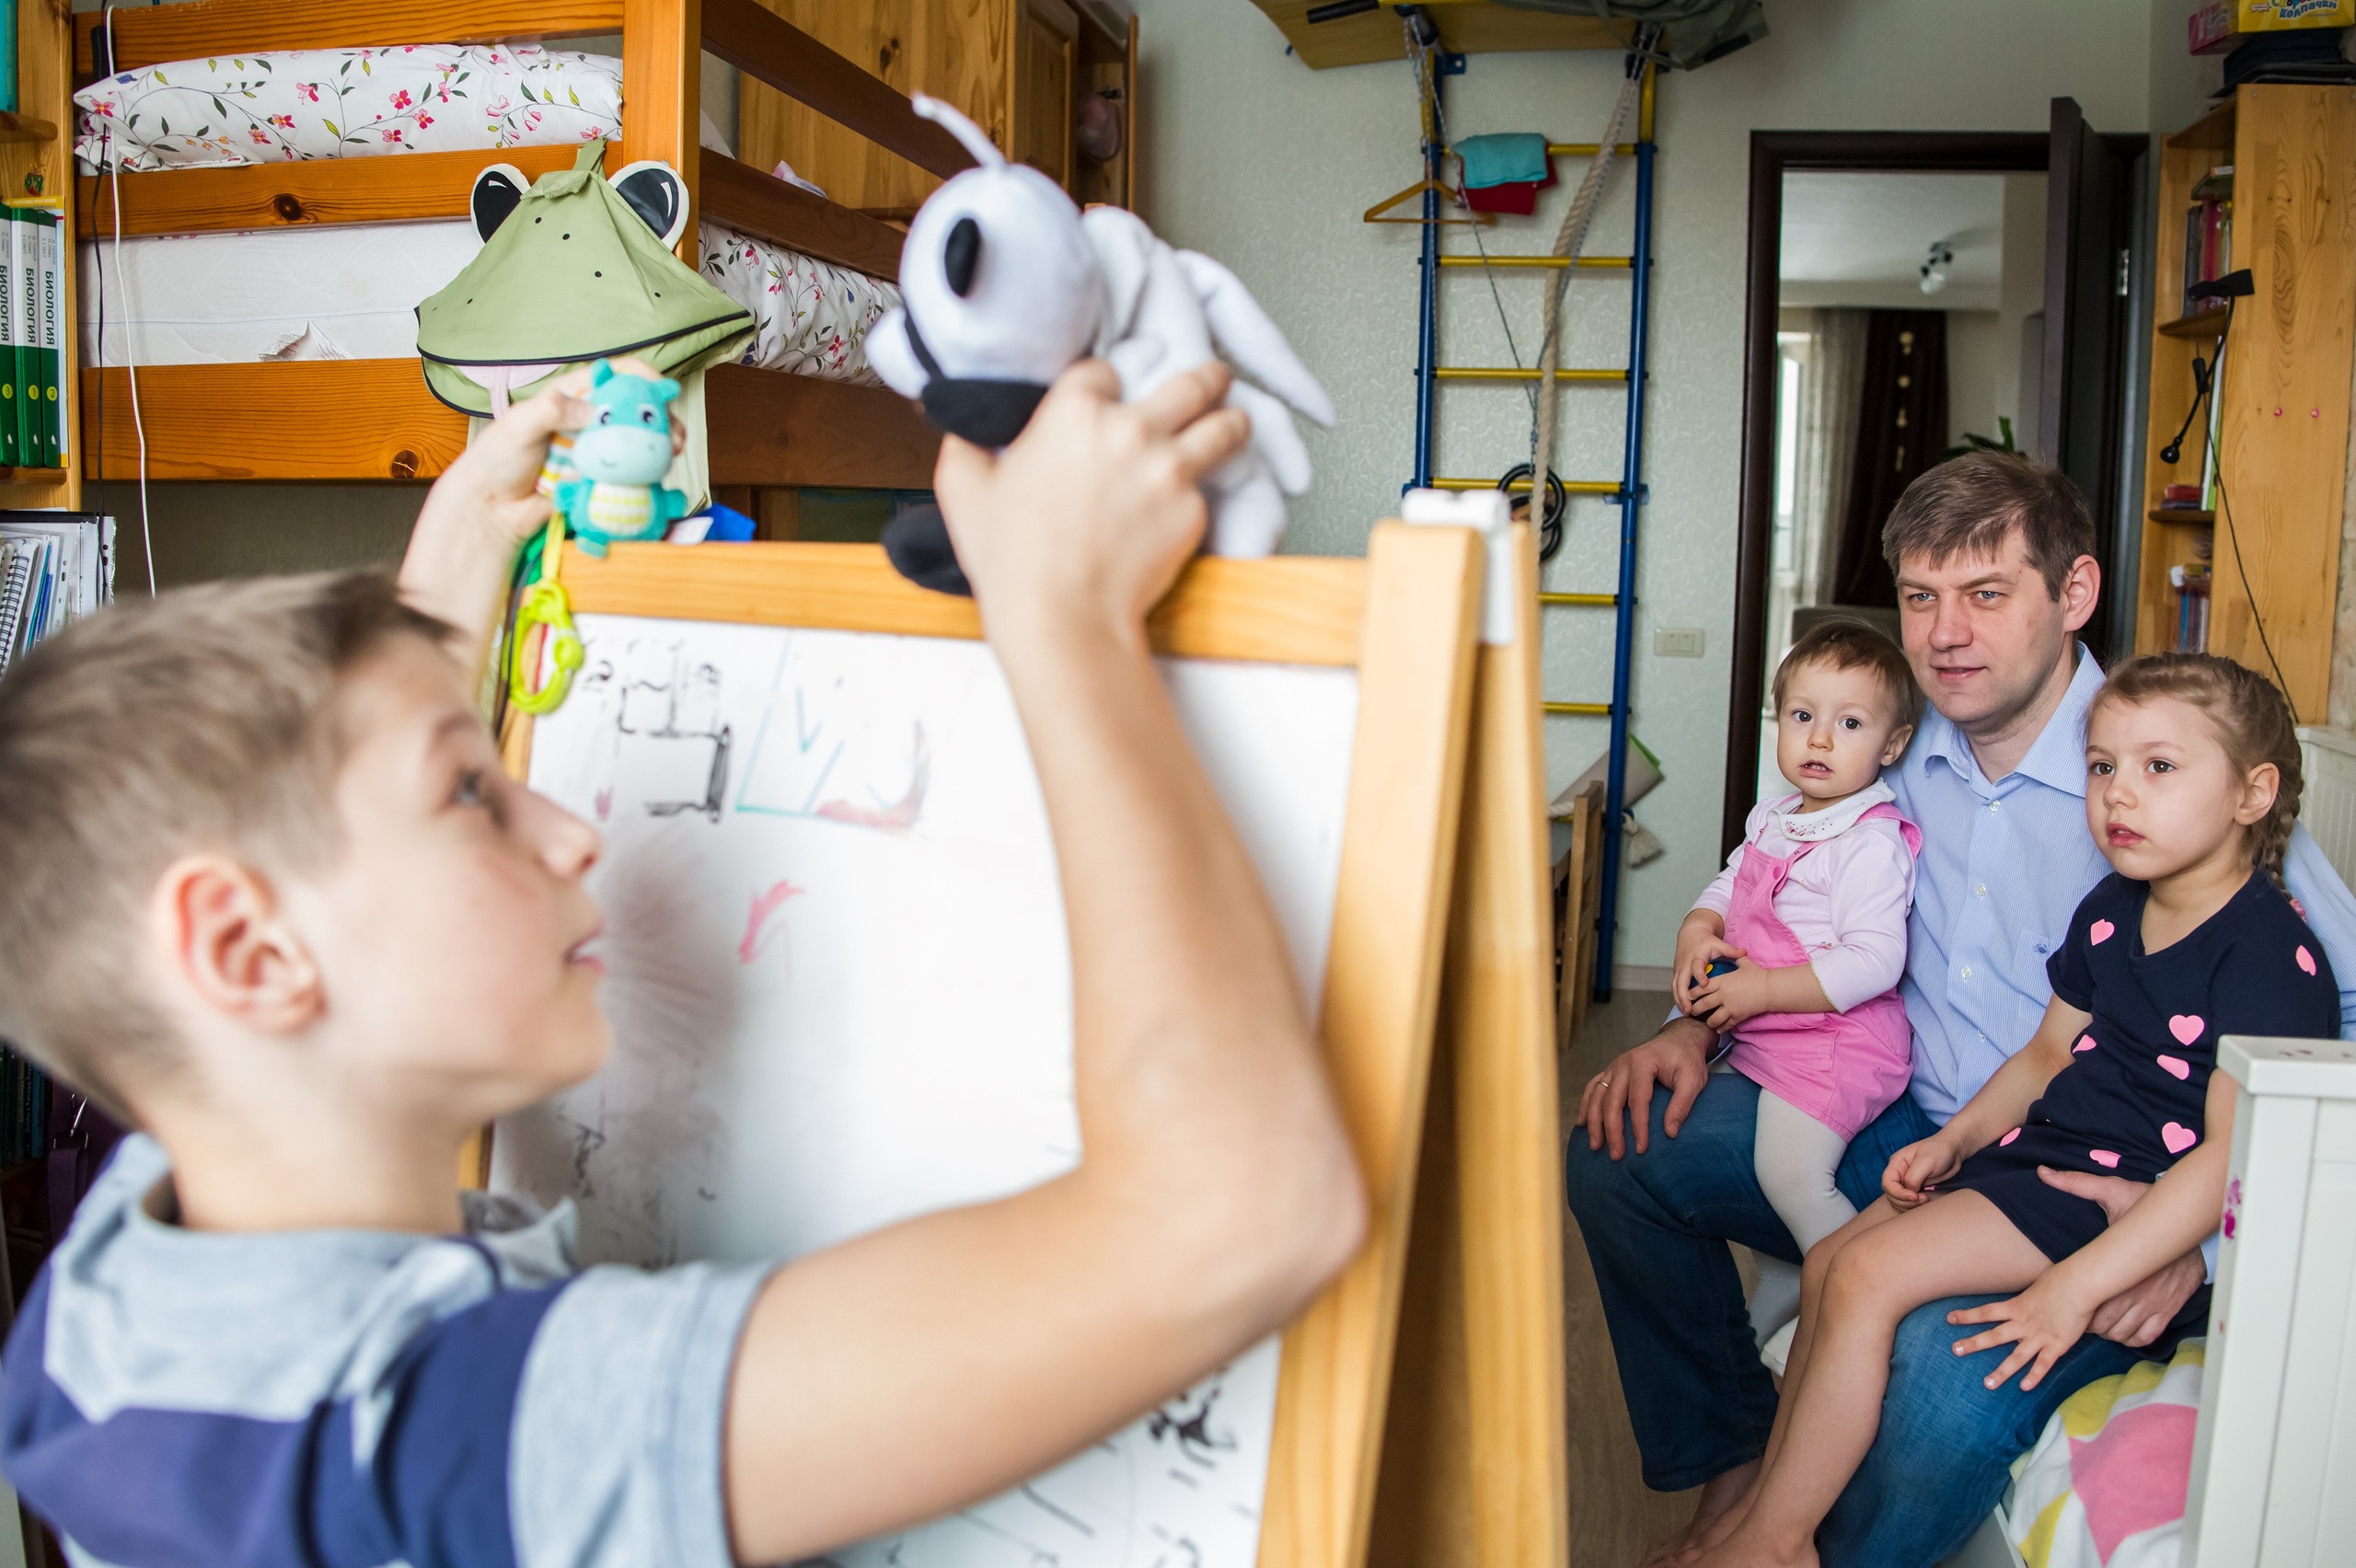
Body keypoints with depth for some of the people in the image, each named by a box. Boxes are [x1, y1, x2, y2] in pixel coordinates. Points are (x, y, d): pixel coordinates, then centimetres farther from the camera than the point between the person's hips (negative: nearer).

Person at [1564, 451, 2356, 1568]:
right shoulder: (1894, 750, 3)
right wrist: (1696, 1029, 0)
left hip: (2077, 1192, -5)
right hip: (1892, 1128, 6)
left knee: (1953, 1372, -35)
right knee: (1618, 1150, -8)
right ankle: (1730, 1468, 11)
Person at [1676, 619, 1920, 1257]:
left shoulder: (1873, 843, -17)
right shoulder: (1773, 819, 10)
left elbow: (1873, 963, -24)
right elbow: (1727, 884, 21)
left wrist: (1764, 990, -23)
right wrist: (1696, 933, -2)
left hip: (1834, 1042, -9)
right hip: (1762, 1036, 9)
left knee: (1792, 1177, -18)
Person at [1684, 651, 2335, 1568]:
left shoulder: (2270, 953, -19)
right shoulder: (2110, 910, 8)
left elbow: (2235, 1158, -25)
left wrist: (2075, 1286, -29)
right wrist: (1955, 1140, 4)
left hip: (2132, 1203, -9)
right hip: (2045, 1150, 9)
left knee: (1867, 1277, -19)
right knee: (1830, 1263, 3)